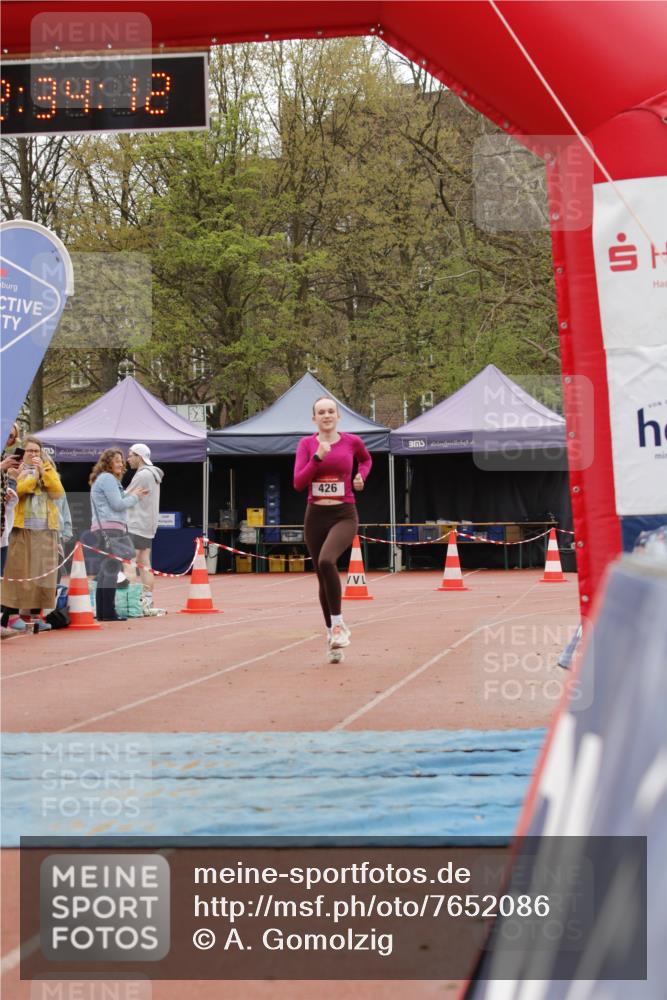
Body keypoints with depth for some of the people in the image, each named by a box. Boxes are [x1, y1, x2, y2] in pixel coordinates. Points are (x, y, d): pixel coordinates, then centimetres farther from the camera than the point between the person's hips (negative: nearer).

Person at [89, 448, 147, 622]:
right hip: (110, 528, -11)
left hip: (102, 528, 11)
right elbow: (118, 504, -13)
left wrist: (128, 494, 15)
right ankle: (109, 613, -13)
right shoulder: (107, 478, -8)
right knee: (111, 571, -11)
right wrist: (135, 497, 0)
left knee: (104, 571, 11)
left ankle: (101, 612, 13)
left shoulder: (103, 478, 23)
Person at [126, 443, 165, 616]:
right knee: (144, 566, 9)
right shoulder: (152, 474, 18)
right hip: (147, 527, 10)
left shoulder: (143, 475, -13)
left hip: (136, 527, -10)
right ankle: (147, 603, 8)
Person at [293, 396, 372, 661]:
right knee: (323, 577, 9)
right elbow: (299, 483, -9)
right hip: (315, 516, 3)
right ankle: (332, 632, 24)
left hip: (344, 515, -2)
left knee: (326, 561, -29)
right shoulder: (307, 443, 1)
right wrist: (318, 457, -17)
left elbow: (366, 460, 25)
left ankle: (338, 624, -16)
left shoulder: (352, 441, 1)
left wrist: (361, 475, 5)